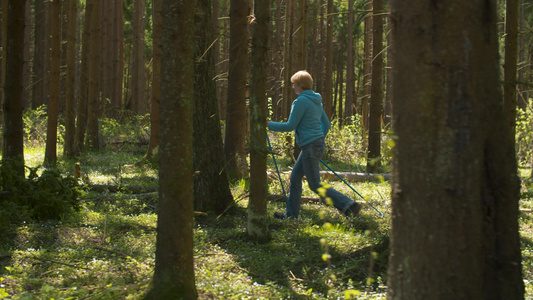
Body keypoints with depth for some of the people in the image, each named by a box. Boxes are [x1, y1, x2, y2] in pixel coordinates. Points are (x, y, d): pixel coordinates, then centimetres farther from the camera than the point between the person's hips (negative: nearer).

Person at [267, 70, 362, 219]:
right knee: (295, 179, 16)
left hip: (310, 146, -10)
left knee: (315, 185, -5)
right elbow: (326, 125, 19)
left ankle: (349, 205, -11)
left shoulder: (301, 101, -14)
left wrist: (269, 124, -5)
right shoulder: (316, 101, 14)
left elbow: (290, 126, -15)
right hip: (318, 144, 10)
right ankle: (291, 213, 22)